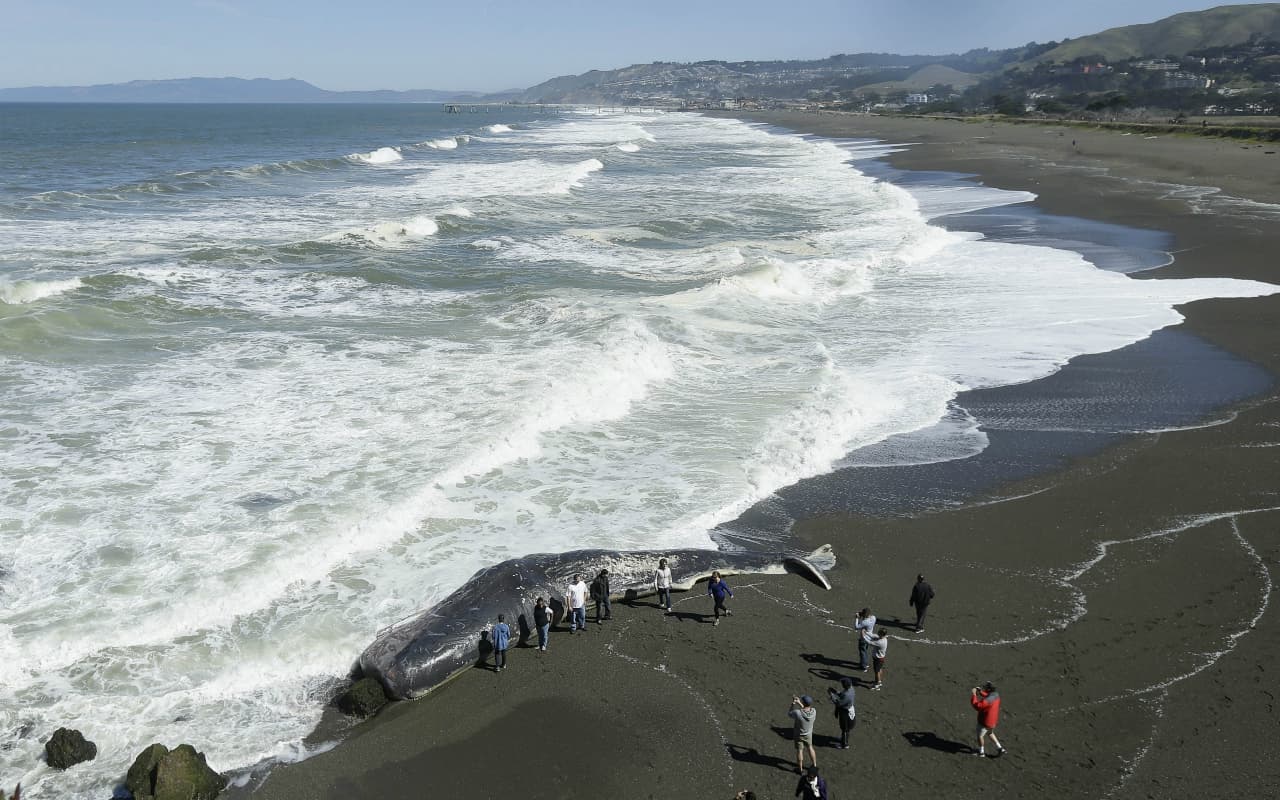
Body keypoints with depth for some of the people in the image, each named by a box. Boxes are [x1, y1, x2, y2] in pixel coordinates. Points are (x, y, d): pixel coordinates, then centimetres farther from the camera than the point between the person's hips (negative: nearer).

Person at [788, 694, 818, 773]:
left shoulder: (798, 713, -37)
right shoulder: (814, 711, -25)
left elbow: (789, 714, -14)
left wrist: (793, 704, -6)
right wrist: (799, 703, 0)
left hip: (799, 735, -3)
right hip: (809, 734, 3)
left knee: (799, 751, 15)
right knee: (810, 748, 25)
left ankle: (800, 769, 31)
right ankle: (814, 765, 40)